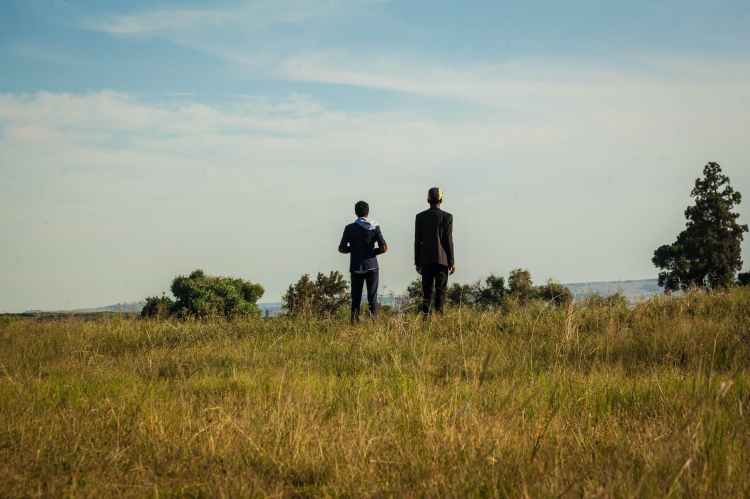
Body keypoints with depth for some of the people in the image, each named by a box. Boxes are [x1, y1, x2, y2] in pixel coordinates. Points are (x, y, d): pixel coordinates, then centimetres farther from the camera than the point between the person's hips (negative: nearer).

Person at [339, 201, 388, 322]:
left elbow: (341, 249, -2)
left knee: (356, 296, 6)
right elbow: (384, 248, -9)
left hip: (356, 267, 1)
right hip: (372, 266, -1)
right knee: (372, 296, 5)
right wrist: (373, 251, 9)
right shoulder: (374, 227, -4)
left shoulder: (349, 228, -3)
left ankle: (354, 319, -8)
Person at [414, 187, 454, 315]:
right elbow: (448, 240, -6)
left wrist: (417, 262, 10)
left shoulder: (420, 217, 3)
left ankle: (425, 316, -1)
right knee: (440, 291, 0)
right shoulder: (447, 217, -5)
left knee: (427, 291, 6)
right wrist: (452, 262, 0)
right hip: (442, 259, -2)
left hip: (426, 260, 3)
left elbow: (417, 241, 4)